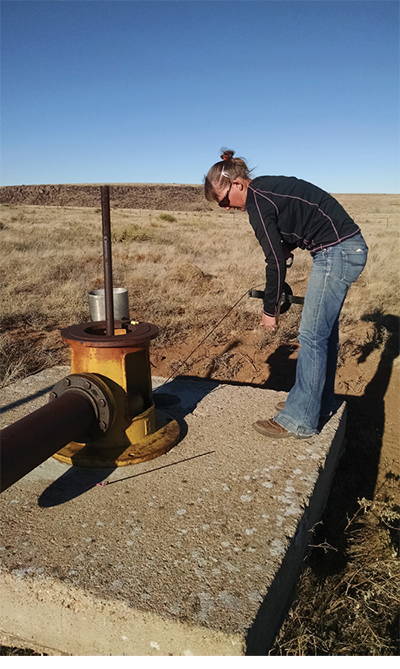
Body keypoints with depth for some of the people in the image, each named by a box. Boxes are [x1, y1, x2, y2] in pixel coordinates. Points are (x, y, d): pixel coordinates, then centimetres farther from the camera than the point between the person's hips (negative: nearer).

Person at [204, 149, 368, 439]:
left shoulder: (256, 201, -15)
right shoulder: (268, 187, 13)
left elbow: (276, 261, -13)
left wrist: (270, 309, -4)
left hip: (337, 251, -10)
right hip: (350, 248, 10)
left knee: (312, 334, -7)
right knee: (324, 330, 15)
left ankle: (299, 420, 1)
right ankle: (320, 403, 28)